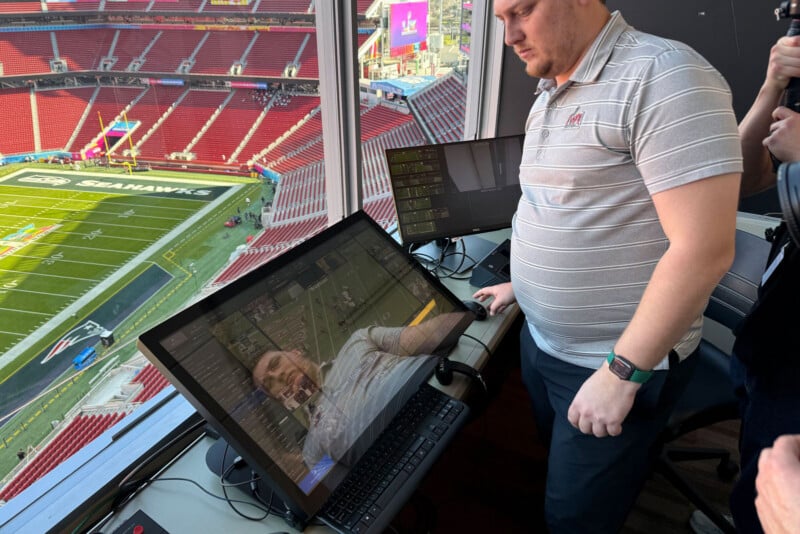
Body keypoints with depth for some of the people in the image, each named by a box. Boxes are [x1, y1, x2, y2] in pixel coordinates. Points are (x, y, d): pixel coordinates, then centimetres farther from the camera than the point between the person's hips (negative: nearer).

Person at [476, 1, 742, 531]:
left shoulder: (662, 77, -21)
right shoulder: (550, 94, 7)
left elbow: (703, 250, -26)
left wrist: (621, 373, -22)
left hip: (619, 362, -7)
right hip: (540, 340, 8)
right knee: (550, 463, 27)